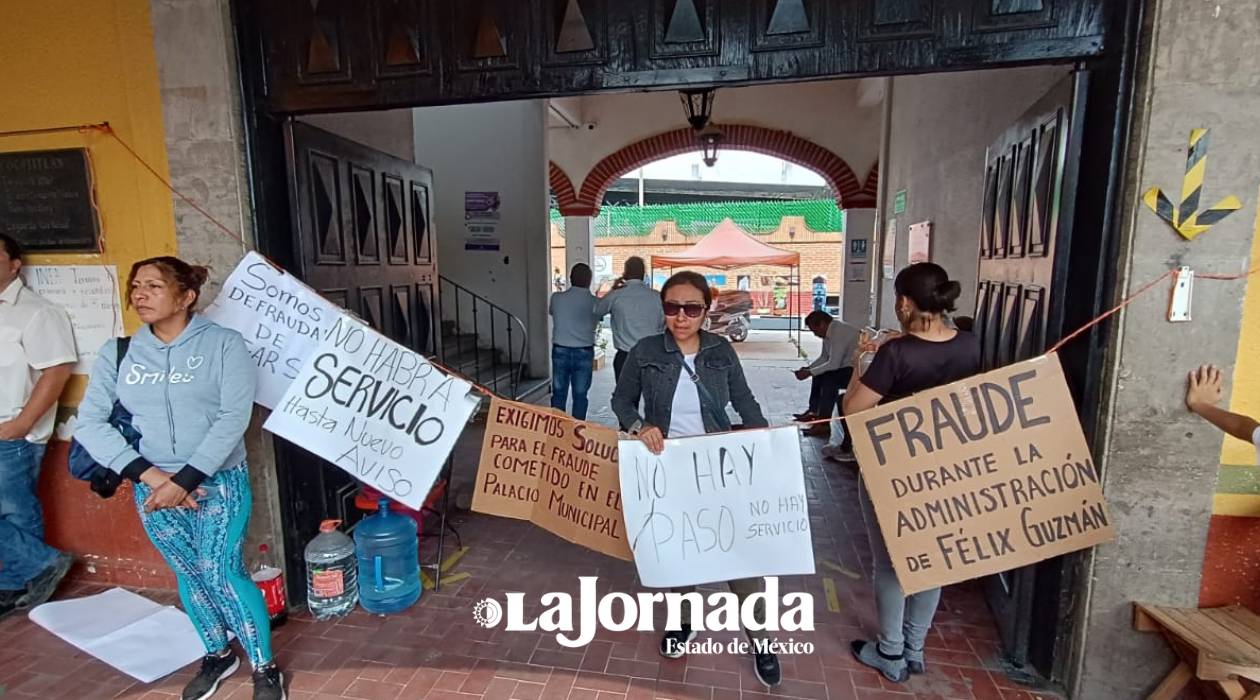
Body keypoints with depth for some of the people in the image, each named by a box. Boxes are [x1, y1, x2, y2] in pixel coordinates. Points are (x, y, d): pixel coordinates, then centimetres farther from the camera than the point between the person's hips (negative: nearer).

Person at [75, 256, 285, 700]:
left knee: (223, 574, -5)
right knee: (190, 576, 15)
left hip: (218, 482, -4)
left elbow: (233, 419, -14)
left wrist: (185, 479, -18)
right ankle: (218, 655, 37)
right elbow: (89, 421, -1)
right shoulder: (117, 353, 4)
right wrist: (148, 474, -13)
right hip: (152, 489, 4)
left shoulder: (224, 344, -7)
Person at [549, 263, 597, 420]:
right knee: (580, 395, 7)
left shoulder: (556, 298, -4)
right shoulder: (593, 301, -9)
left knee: (558, 394, 10)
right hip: (584, 352, -1)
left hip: (560, 351, 2)